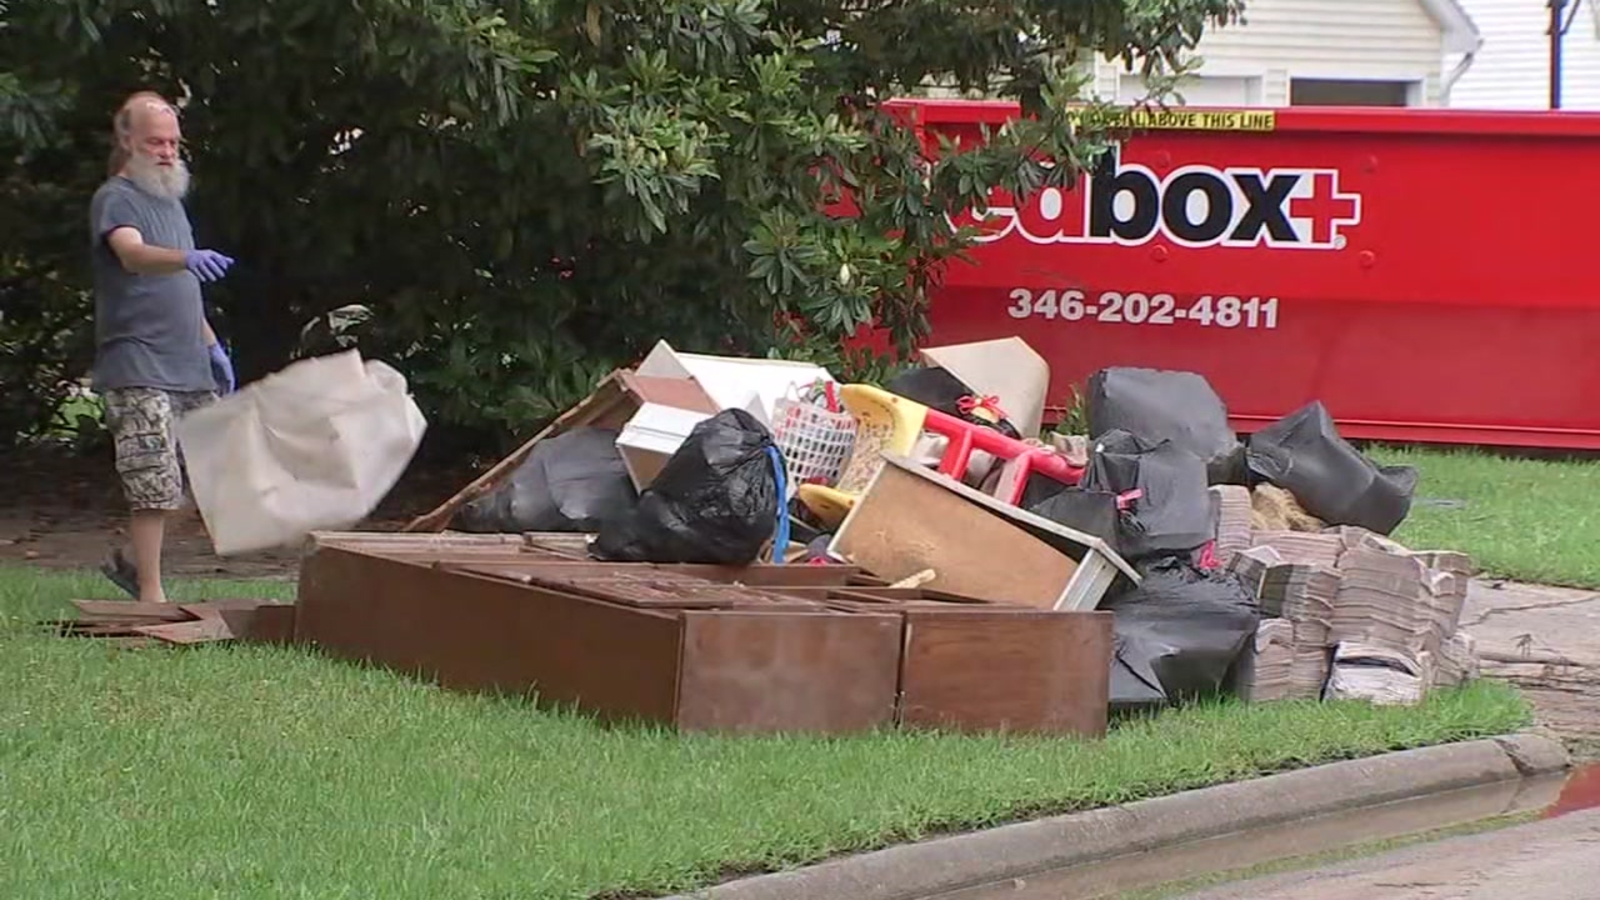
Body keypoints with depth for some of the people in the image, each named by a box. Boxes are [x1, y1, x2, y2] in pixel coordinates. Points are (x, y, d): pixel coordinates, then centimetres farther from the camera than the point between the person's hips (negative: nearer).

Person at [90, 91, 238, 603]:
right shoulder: (115, 200, -9)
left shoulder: (170, 198, 18)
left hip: (189, 366, 9)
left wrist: (211, 345, 23)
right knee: (155, 485, -10)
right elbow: (133, 253, -31)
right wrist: (187, 259, -48)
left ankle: (132, 559, 22)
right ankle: (151, 594, -3)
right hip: (138, 365, -8)